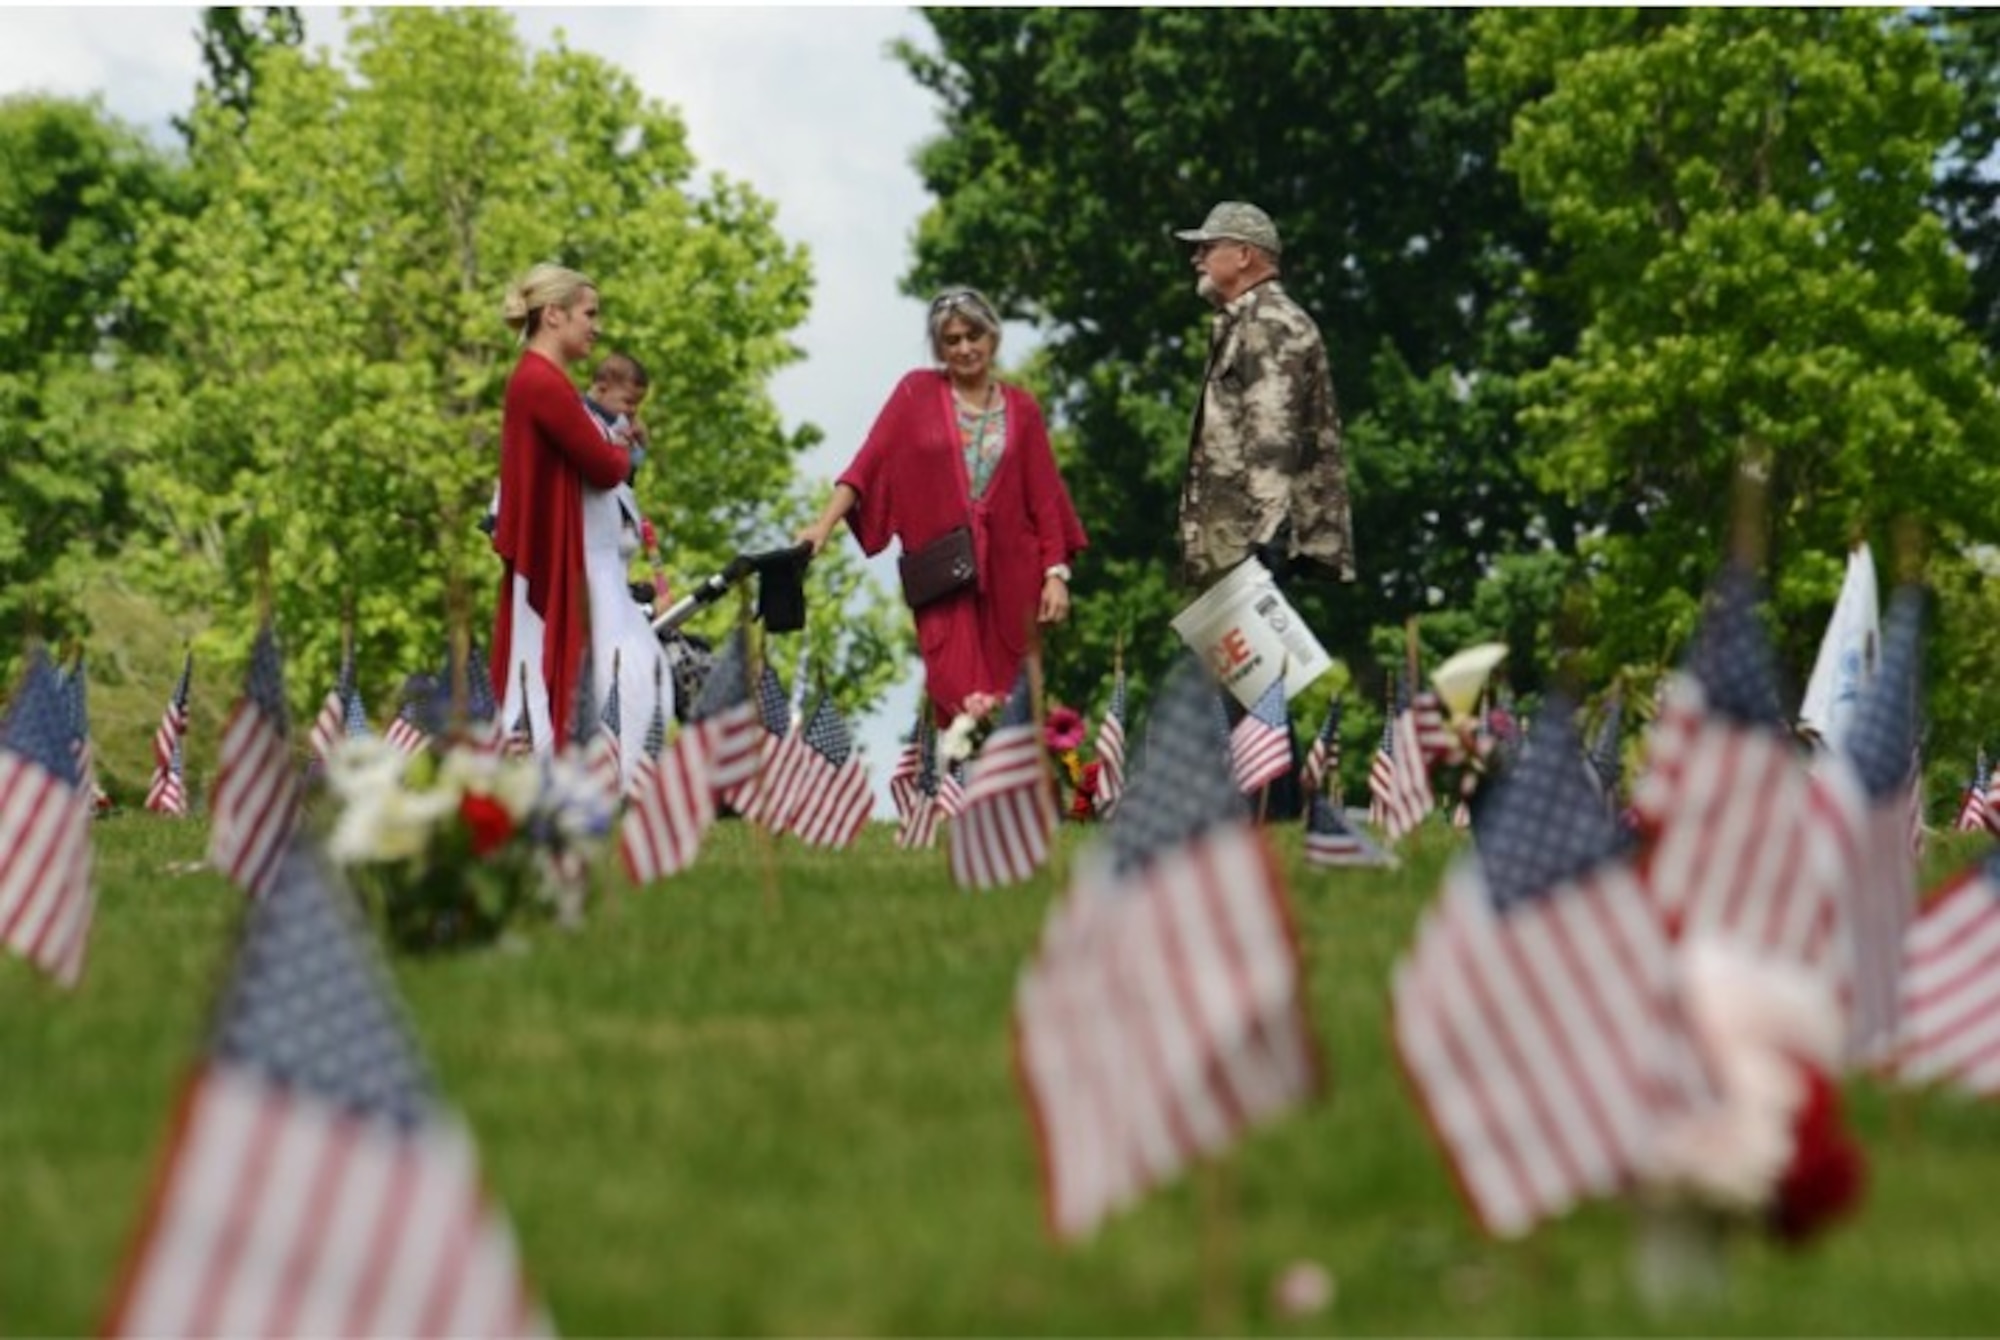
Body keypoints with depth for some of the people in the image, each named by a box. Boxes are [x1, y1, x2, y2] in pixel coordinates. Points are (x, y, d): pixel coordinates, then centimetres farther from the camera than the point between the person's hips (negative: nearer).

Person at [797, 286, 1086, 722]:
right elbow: (869, 462, -3)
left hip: (1009, 573, 2)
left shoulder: (1021, 408, 10)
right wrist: (825, 524, -15)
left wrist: (1056, 573, 0)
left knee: (1008, 699, 0)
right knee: (960, 698, -11)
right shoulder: (917, 392, 5)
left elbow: (1045, 497, 8)